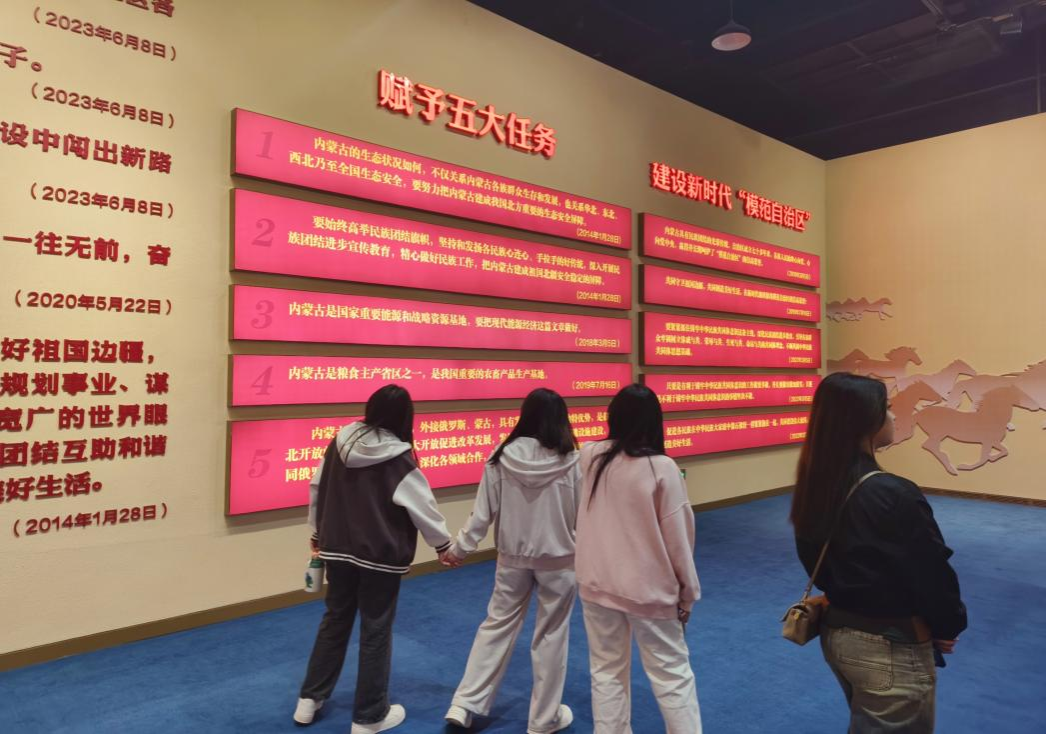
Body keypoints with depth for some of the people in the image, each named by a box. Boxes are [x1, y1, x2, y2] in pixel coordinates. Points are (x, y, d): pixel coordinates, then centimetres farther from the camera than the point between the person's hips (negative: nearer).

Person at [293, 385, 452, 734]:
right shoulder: (398, 458, -17)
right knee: (375, 631, 8)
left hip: (337, 549, 6)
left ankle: (309, 699, 32)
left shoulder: (341, 442, -2)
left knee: (335, 620, 21)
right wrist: (444, 543, 5)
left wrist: (318, 533, 22)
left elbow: (317, 489, 8)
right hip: (380, 557, -5)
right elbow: (422, 506, -11)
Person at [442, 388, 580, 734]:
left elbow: (483, 511, -5)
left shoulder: (501, 457, -9)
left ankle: (465, 704, 21)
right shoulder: (571, 461, -15)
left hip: (513, 556, 2)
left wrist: (460, 547, 7)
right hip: (558, 559, -2)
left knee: (497, 624, 18)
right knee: (551, 635, 13)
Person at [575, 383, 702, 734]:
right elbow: (677, 537, -11)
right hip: (648, 588, -3)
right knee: (672, 673, 11)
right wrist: (688, 591, 1)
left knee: (607, 672, 16)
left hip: (597, 583, 4)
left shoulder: (591, 457, -4)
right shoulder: (661, 467, -16)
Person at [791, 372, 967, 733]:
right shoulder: (894, 495, -28)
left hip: (834, 633, 7)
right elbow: (932, 576, -17)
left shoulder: (814, 487, -5)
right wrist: (948, 626, 3)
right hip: (890, 648, -7)